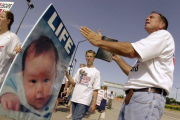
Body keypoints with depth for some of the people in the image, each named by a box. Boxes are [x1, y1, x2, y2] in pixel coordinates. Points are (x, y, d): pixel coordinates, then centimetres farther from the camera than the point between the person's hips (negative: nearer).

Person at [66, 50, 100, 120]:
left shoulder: (96, 72, 0)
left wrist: (94, 103, -8)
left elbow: (95, 89, -3)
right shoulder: (80, 69, 13)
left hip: (84, 101, -5)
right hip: (74, 98, 5)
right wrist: (67, 74, -3)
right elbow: (74, 83, 11)